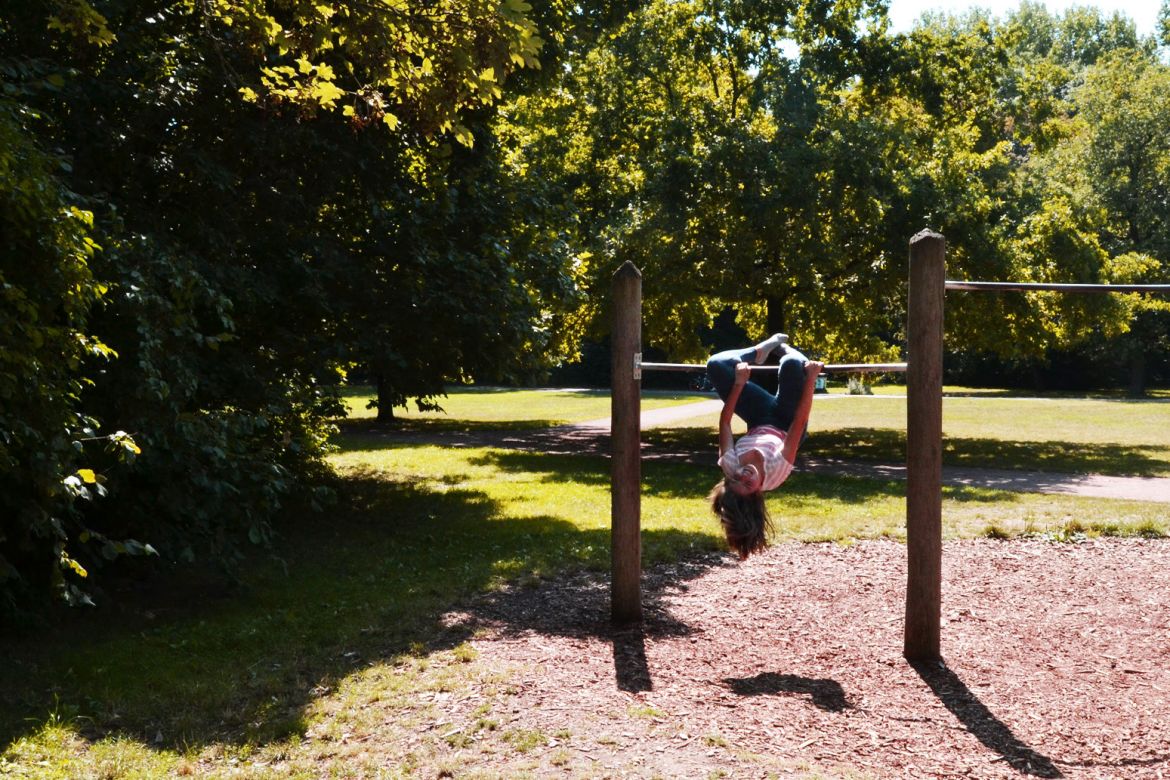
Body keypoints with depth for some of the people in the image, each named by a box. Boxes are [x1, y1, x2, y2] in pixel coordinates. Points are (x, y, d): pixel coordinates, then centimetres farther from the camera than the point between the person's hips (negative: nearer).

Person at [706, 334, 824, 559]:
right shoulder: (774, 472, -41)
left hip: (760, 423, 2)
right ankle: (784, 349, 12)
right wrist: (810, 379, -40)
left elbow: (725, 422, -24)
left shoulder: (731, 467, -34)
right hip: (785, 424, -2)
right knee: (791, 364, -27)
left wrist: (738, 383, -23)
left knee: (716, 365, -13)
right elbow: (799, 422, -40)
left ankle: (761, 351, 15)